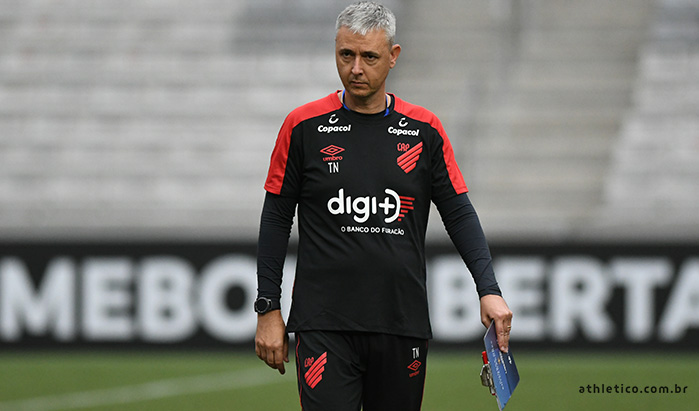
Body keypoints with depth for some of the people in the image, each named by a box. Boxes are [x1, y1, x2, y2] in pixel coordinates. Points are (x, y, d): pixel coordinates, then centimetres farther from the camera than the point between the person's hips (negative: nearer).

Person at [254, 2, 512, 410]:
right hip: (324, 325, -2)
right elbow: (276, 219, 6)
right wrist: (268, 308, 1)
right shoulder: (304, 126, 2)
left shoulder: (425, 130, 6)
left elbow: (460, 213, 6)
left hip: (403, 326, 2)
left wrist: (489, 289, -7)